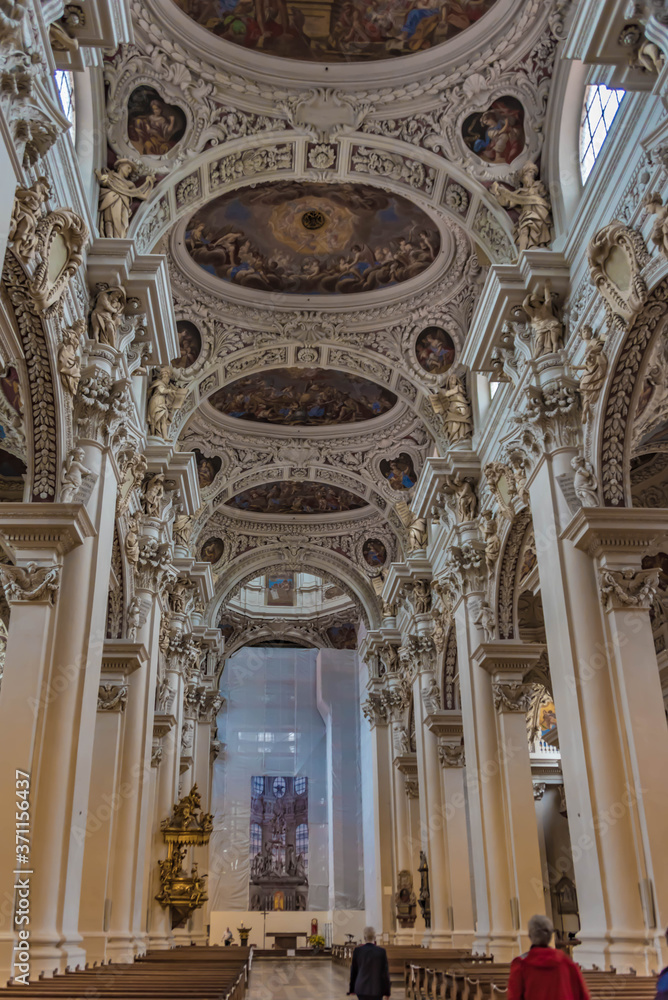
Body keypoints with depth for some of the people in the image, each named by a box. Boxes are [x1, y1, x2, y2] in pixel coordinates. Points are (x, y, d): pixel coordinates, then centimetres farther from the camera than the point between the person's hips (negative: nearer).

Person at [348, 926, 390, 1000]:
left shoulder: (357, 950, -4)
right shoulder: (382, 951, -8)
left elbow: (353, 970, 4)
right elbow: (385, 972, -6)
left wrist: (352, 989, 15)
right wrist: (387, 991, 2)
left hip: (362, 988, 1)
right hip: (377, 989, -1)